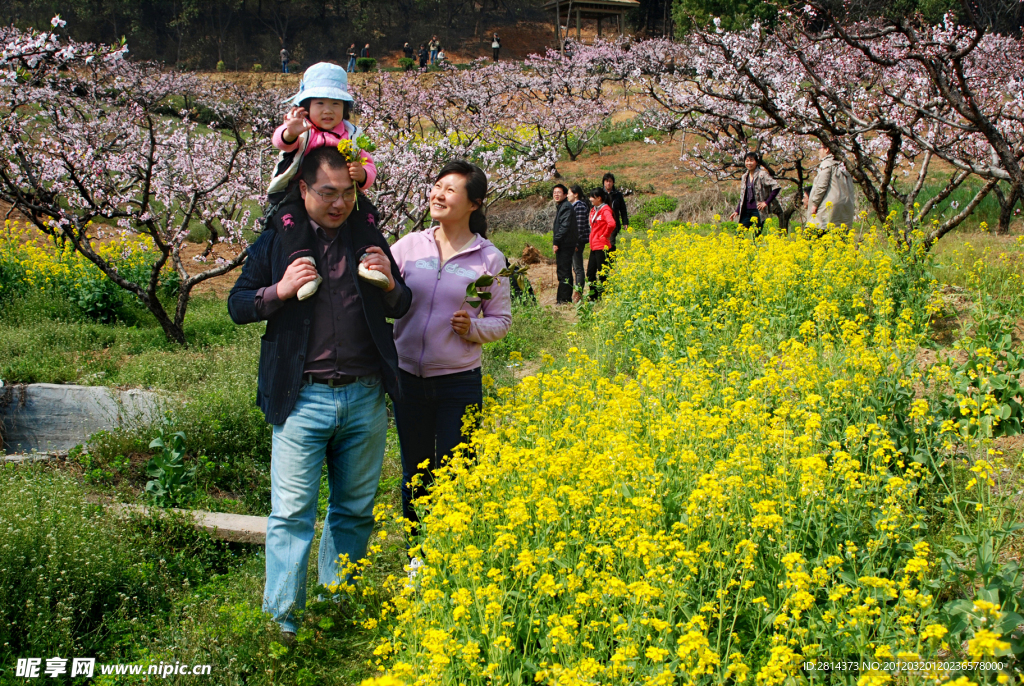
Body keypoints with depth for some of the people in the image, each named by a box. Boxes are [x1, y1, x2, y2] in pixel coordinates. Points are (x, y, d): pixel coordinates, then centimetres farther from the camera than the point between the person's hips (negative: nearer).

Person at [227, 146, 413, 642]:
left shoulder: (367, 234, 9)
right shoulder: (277, 239, 2)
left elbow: (400, 309, 17)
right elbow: (238, 306, 6)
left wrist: (390, 285, -5)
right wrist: (280, 291, -12)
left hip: (365, 397, 3)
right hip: (303, 399, -3)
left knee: (355, 508, 12)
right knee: (292, 512, -3)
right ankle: (284, 618, 6)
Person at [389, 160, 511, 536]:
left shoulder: (490, 258, -2)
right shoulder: (410, 244, 2)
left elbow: (501, 320, 5)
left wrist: (473, 328, -15)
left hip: (459, 382, -2)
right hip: (408, 377, 2)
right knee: (414, 473, 13)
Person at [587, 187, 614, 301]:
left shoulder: (605, 210, -13)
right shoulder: (594, 210, 14)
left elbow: (611, 224, -31)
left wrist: (605, 235, -17)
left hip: (602, 247, -9)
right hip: (594, 246, 9)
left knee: (602, 274, -3)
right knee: (590, 273, 11)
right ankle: (593, 297, 18)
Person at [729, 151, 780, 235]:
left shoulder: (762, 174, -8)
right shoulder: (745, 176, 13)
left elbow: (776, 187, -16)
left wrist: (767, 202, -15)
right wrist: (737, 211, 13)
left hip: (758, 210, -6)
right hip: (746, 211, 6)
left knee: (756, 235, -3)